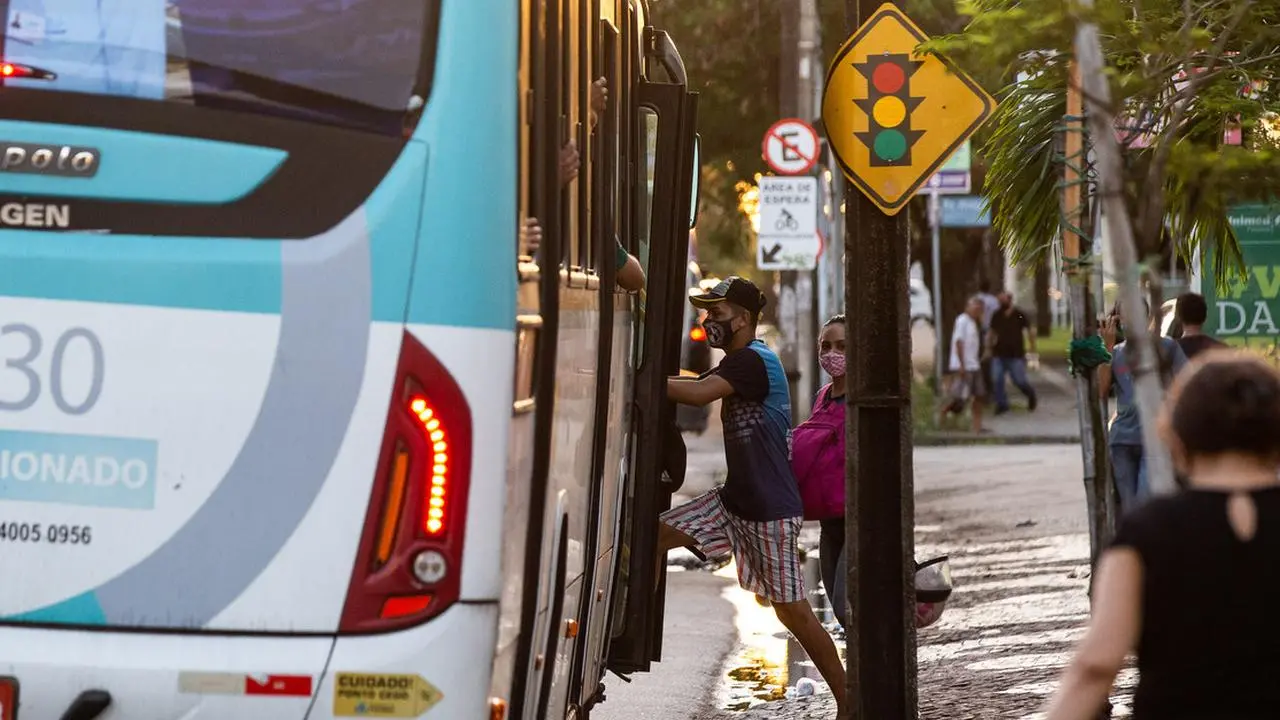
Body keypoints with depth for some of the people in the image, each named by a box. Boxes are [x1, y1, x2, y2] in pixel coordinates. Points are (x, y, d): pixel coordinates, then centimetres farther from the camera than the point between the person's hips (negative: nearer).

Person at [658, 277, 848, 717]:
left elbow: (699, 393, -31)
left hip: (771, 510, -9)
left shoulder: (753, 361, -18)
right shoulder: (735, 363, 15)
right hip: (735, 499, 9)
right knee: (658, 533, -1)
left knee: (792, 611, -4)